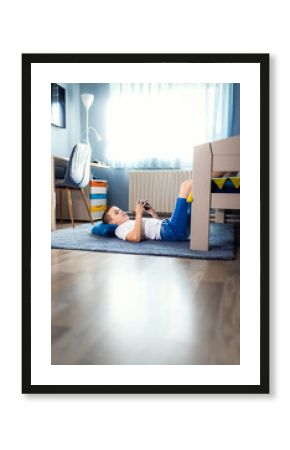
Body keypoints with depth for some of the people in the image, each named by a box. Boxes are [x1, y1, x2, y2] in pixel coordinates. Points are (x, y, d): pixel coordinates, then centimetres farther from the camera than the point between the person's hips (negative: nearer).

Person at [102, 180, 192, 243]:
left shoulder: (132, 223, 30)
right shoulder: (120, 229, 6)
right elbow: (136, 237, -19)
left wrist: (152, 212, 15)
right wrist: (138, 214, -11)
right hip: (172, 230, -9)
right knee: (187, 184, -8)